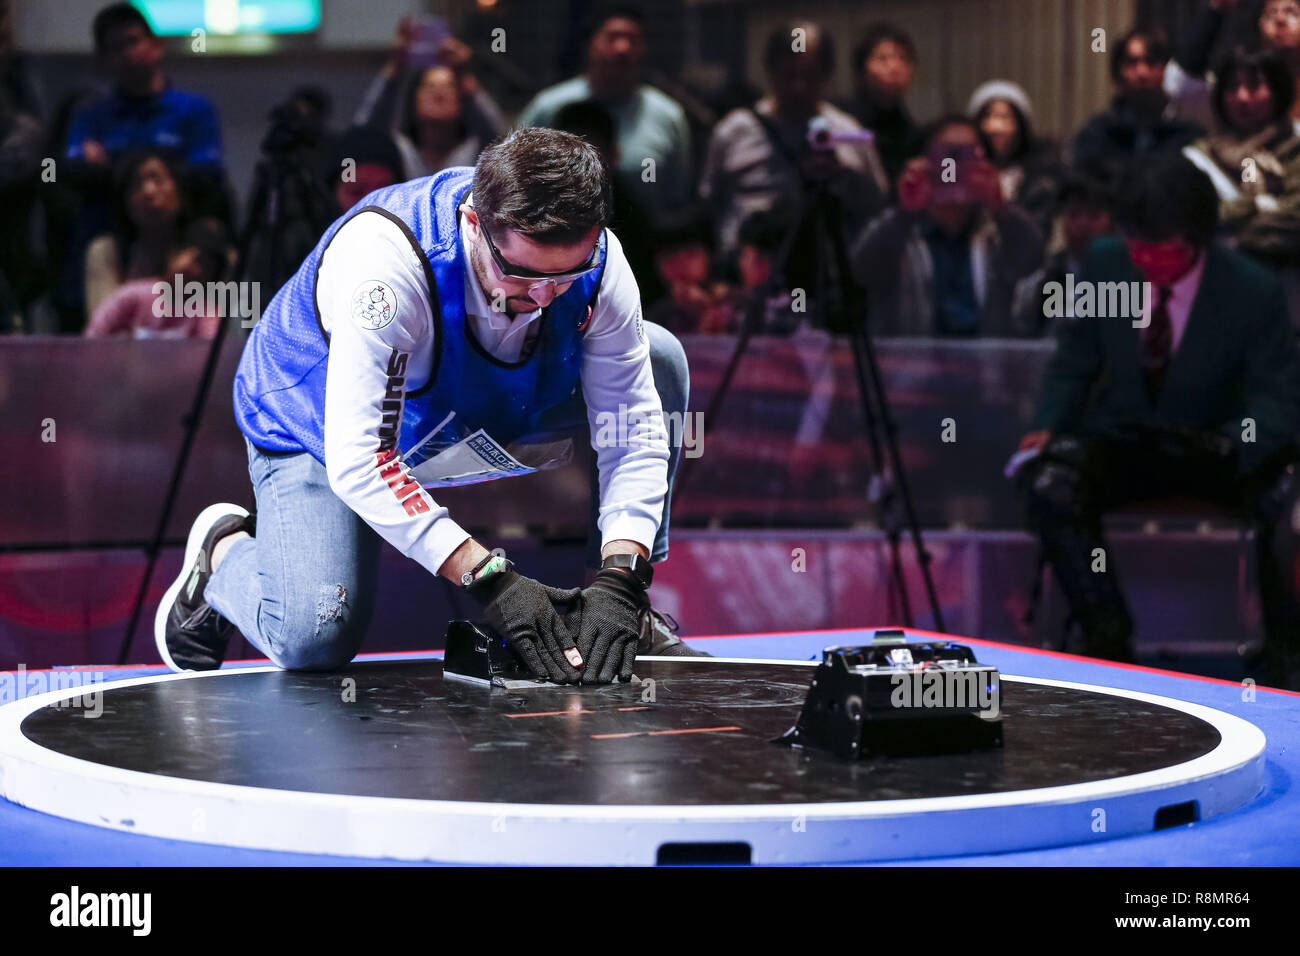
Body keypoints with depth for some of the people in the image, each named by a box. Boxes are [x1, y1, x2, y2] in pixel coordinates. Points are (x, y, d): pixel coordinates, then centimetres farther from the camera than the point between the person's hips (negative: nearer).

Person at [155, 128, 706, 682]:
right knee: (313, 639, -26)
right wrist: (491, 581, -45)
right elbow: (357, 460, -42)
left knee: (660, 359, -14)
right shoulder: (382, 256, -41)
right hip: (319, 429, -5)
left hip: (484, 405, 5)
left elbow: (635, 427, -20)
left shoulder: (592, 256, -26)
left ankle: (631, 612, -1)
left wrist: (620, 581, -34)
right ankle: (225, 550, 10)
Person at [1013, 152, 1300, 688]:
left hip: (1215, 446, -2)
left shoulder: (1254, 293, -16)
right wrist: (1047, 427, -12)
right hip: (1121, 440, 2)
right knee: (1051, 488, -31)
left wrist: (1233, 448, -34)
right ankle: (1109, 642, -17)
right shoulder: (1105, 264, -7)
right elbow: (1074, 362, 6)